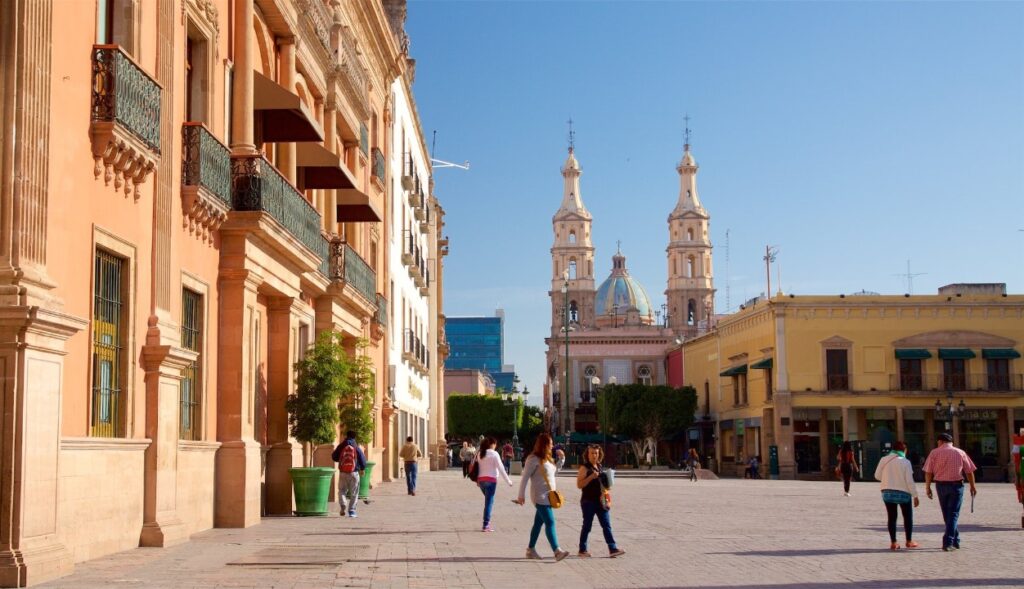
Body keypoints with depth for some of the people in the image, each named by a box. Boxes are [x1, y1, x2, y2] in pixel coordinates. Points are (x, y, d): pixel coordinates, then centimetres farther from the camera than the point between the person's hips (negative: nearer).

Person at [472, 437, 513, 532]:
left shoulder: (479, 454, 7)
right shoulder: (494, 454, -7)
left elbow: (475, 467, 7)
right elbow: (501, 468, -8)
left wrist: (477, 481, 15)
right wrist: (508, 480, -3)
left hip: (481, 480, 5)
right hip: (491, 480, -5)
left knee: (488, 501, 20)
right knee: (489, 502, -3)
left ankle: (487, 522, 14)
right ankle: (486, 525, -7)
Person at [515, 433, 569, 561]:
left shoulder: (546, 459, 15)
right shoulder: (534, 459, -12)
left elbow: (554, 472, 28)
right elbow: (524, 477, -12)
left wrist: (561, 459, 16)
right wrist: (521, 495, -14)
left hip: (548, 496, 9)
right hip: (540, 496, -9)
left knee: (539, 522, 12)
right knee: (550, 522, -15)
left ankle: (531, 550, 20)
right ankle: (557, 551, -20)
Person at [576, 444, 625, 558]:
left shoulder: (600, 467, 13)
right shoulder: (584, 468, -7)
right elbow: (579, 485, -13)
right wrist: (591, 477, -23)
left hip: (600, 501, 6)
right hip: (588, 501, -6)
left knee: (607, 525, 0)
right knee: (587, 526, 2)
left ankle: (613, 549, -2)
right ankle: (582, 550, 13)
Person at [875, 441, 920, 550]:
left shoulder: (884, 460, -1)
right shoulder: (905, 462, -11)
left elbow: (877, 476, 3)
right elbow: (910, 481, -13)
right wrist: (915, 496, -7)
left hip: (887, 492, 3)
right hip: (903, 492, -3)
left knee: (892, 517, 8)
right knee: (908, 517, 14)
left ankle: (893, 542, 6)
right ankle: (909, 541, 17)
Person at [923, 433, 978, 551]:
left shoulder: (934, 453, 2)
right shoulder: (960, 453, 6)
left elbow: (928, 472, -3)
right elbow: (969, 471, 7)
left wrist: (927, 487, 3)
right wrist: (972, 486, 16)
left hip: (941, 485, 1)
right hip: (956, 485, 0)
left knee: (947, 514, 14)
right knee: (953, 514, -1)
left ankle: (955, 541, 21)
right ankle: (948, 542, -14)